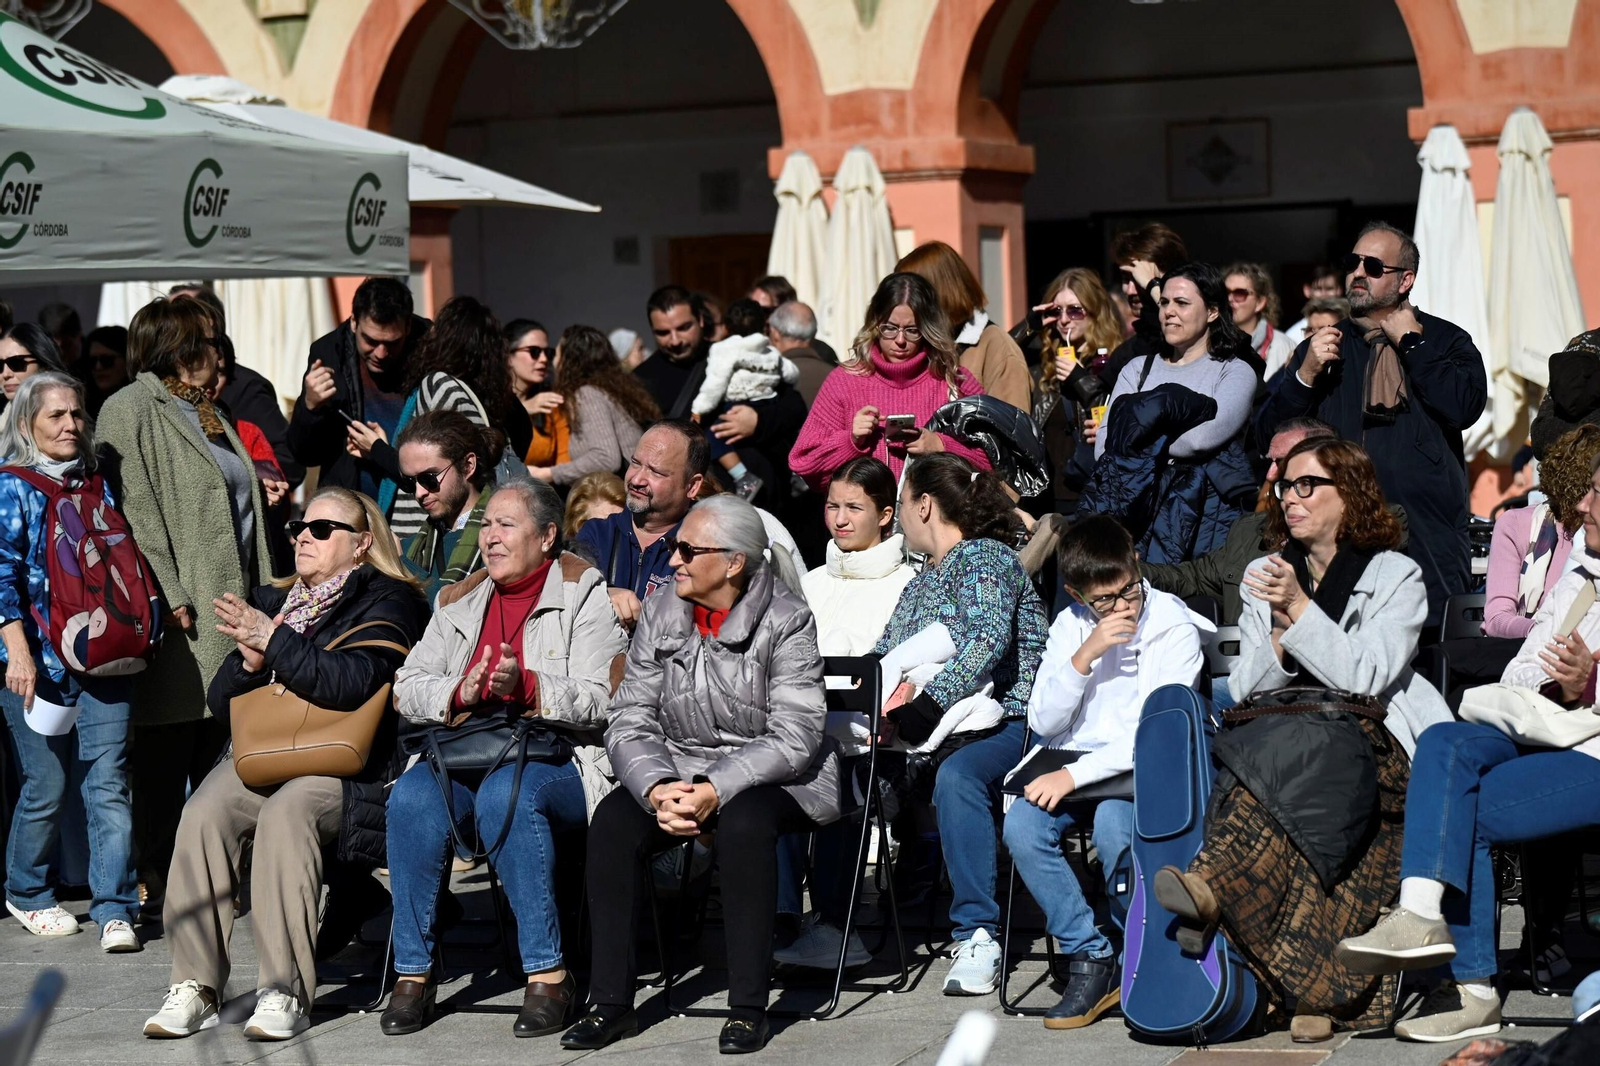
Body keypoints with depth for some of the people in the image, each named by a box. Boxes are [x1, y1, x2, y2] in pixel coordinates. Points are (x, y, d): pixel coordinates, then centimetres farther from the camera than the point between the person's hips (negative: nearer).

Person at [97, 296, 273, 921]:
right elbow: (135, 510, -14)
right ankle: (153, 881, -1)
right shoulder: (132, 411, -5)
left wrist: (256, 594, 17)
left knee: (217, 746, 9)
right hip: (181, 610, -8)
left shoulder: (209, 415, 23)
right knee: (166, 753, -5)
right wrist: (169, 595, -21)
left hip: (230, 601, 8)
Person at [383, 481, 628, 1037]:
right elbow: (408, 688, 14)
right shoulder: (462, 602, 21)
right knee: (412, 797, -29)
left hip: (555, 758, -4)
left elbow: (598, 703, -6)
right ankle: (413, 971, -20)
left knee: (507, 794, -38)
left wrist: (526, 687, -22)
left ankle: (548, 973, -31)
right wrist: (459, 693, -7)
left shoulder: (585, 597, 5)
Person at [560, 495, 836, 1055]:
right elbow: (630, 723, 0)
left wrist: (716, 791, -29)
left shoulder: (785, 621, -10)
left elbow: (795, 738, -17)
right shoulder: (660, 616, 4)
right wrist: (658, 790, -21)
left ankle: (748, 1008, -27)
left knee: (743, 821, -37)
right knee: (611, 820, -24)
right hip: (676, 772, 4)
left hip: (773, 779, -4)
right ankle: (610, 1003, -16)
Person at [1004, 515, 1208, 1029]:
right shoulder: (1070, 626, 8)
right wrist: (1084, 657, -14)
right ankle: (1090, 959, -16)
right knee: (1021, 826, -26)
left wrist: (1076, 774, -21)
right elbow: (1043, 722, 1)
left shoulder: (1174, 626, -6)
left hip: (1142, 769, -4)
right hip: (1071, 764, 4)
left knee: (1113, 822, -36)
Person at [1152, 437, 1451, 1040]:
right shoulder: (1266, 575, 20)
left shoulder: (1396, 576, 7)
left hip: (1370, 746, -3)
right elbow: (1243, 689, 12)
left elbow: (1364, 679, -7)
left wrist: (1301, 611, -15)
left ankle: (1212, 882, -56)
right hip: (1275, 736, 3)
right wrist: (1281, 637, -8)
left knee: (1296, 748, -39)